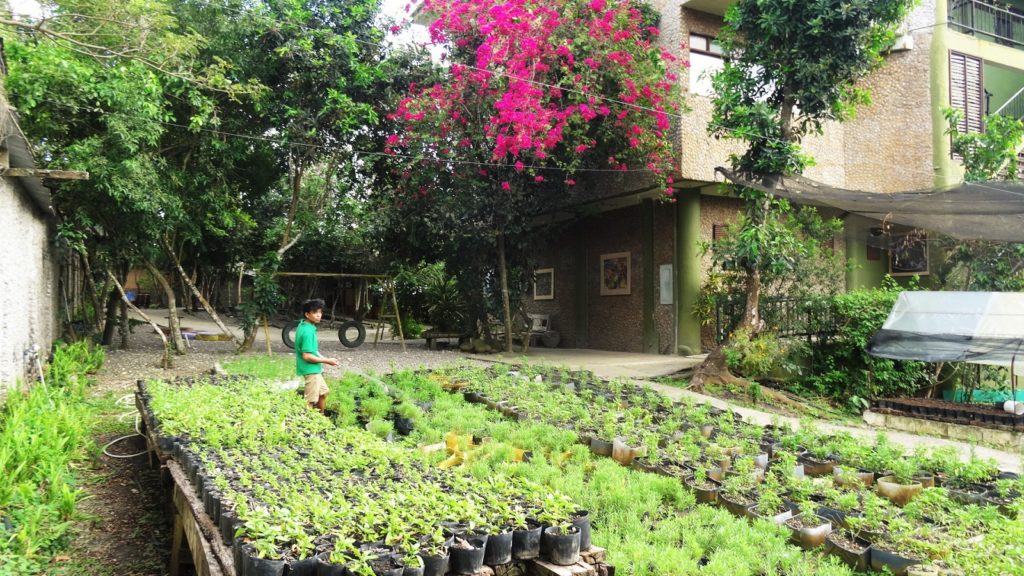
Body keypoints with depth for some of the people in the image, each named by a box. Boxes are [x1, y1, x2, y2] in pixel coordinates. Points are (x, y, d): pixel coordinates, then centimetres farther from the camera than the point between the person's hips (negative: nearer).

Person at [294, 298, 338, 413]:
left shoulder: (303, 326, 6)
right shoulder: (308, 331, -24)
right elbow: (307, 356, -26)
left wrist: (322, 358, 9)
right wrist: (326, 361, -17)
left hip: (314, 369, 10)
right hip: (310, 370, -10)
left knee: (323, 392, 24)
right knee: (310, 401, -1)